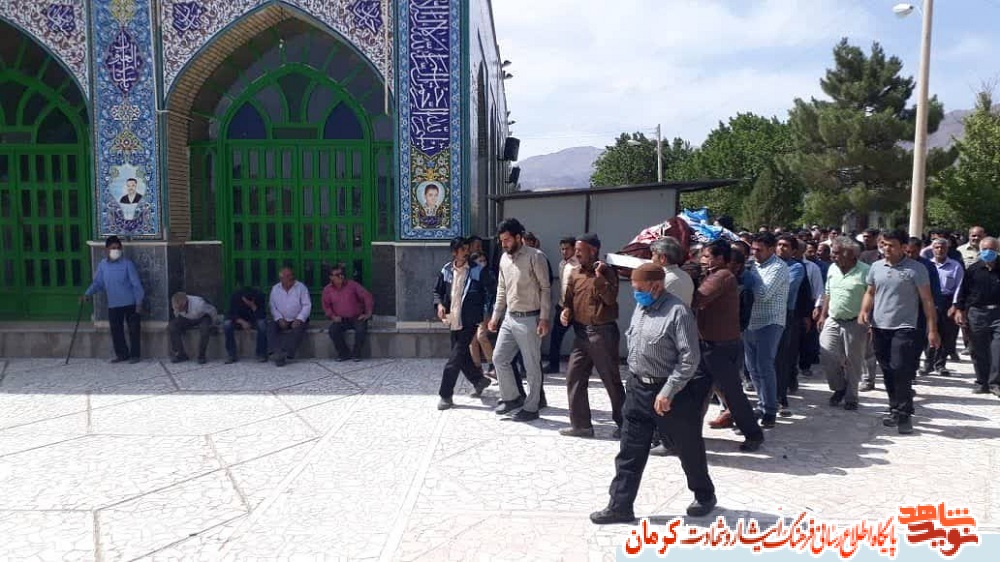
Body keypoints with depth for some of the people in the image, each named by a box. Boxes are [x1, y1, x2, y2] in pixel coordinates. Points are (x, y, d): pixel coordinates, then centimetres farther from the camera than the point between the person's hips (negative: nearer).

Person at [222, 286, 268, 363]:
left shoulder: (259, 296, -22)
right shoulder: (235, 296, -19)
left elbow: (262, 316, -26)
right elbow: (232, 314, -19)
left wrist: (253, 306, -41)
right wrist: (242, 322, -36)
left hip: (254, 320, -1)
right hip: (239, 320, 1)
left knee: (262, 323, -35)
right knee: (227, 324, -28)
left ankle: (261, 354, -21)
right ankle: (232, 355, -18)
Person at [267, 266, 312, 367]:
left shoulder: (301, 287, -2)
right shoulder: (275, 289, 7)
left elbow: (307, 305, -7)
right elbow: (273, 307, 3)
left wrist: (299, 319, -19)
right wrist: (279, 319, -13)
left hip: (297, 320, -3)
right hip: (282, 320, 3)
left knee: (298, 329, -33)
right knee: (270, 326, -25)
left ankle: (285, 354, -41)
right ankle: (276, 352, -39)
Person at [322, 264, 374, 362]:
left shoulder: (352, 284, -6)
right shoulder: (327, 289, 2)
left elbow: (367, 296, -6)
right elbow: (326, 306, 9)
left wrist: (368, 313, -10)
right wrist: (333, 316, -8)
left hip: (357, 318, -2)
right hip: (340, 320, 2)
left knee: (361, 329, -33)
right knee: (332, 330, -27)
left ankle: (356, 354, -11)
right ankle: (345, 353, -10)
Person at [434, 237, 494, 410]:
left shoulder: (478, 270, -7)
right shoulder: (446, 271, 5)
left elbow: (491, 291, -3)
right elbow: (438, 290, 14)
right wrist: (439, 304, -5)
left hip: (468, 322, -5)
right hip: (453, 322, 5)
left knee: (455, 360, -7)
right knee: (462, 356, 17)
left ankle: (446, 395, 2)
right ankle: (479, 380, 40)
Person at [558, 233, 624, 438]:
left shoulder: (606, 272, -6)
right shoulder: (574, 274, 10)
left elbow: (610, 298, -19)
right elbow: (569, 299, 16)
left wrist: (599, 276, -22)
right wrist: (566, 312, -4)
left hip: (603, 332, -6)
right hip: (581, 332, 6)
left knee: (611, 380, 3)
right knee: (574, 377, 4)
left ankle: (623, 424, 17)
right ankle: (581, 424, 14)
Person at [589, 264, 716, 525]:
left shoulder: (677, 312, -19)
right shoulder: (640, 307, 6)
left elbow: (690, 357, -22)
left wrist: (668, 392, -23)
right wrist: (634, 380, 15)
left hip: (670, 392, -7)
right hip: (638, 388, 7)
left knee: (689, 450, 12)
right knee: (629, 452, 7)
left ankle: (705, 496, 35)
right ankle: (620, 506, 15)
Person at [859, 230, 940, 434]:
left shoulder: (916, 269, -6)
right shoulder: (876, 267, 7)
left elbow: (927, 300, -5)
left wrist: (932, 330, -8)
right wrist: (864, 311, -2)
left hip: (904, 328, -5)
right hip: (879, 327, 5)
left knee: (901, 370, -11)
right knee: (888, 372, 11)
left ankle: (904, 414, 1)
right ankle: (895, 410, 24)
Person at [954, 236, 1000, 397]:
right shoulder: (973, 269, 4)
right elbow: (963, 290, 5)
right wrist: (959, 309, -1)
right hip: (976, 313, 1)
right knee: (979, 351, 7)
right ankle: (982, 382, 17)